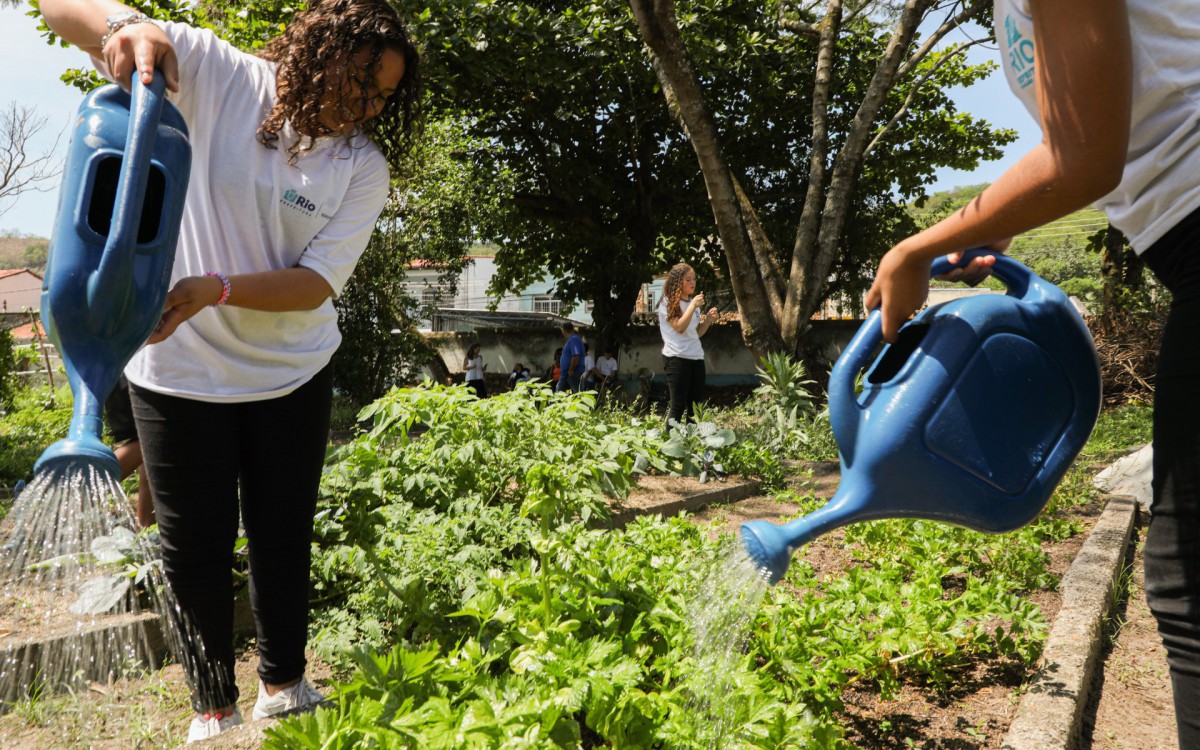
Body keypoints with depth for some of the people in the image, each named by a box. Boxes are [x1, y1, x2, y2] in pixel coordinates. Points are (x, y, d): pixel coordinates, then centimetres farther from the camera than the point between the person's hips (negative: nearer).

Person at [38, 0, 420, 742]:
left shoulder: (365, 167, -6)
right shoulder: (218, 76, -10)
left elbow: (317, 283, -13)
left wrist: (214, 288, -28)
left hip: (291, 374, 2)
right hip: (181, 370, -1)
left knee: (284, 538, 12)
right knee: (196, 543, 9)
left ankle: (284, 685, 36)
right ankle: (214, 705, 31)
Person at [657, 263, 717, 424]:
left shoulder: (693, 302, 15)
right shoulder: (668, 303, -6)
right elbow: (679, 327, -18)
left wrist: (708, 319, 3)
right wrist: (693, 306, -17)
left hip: (696, 357, 7)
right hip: (676, 357, -7)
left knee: (696, 405, 7)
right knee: (678, 405, -10)